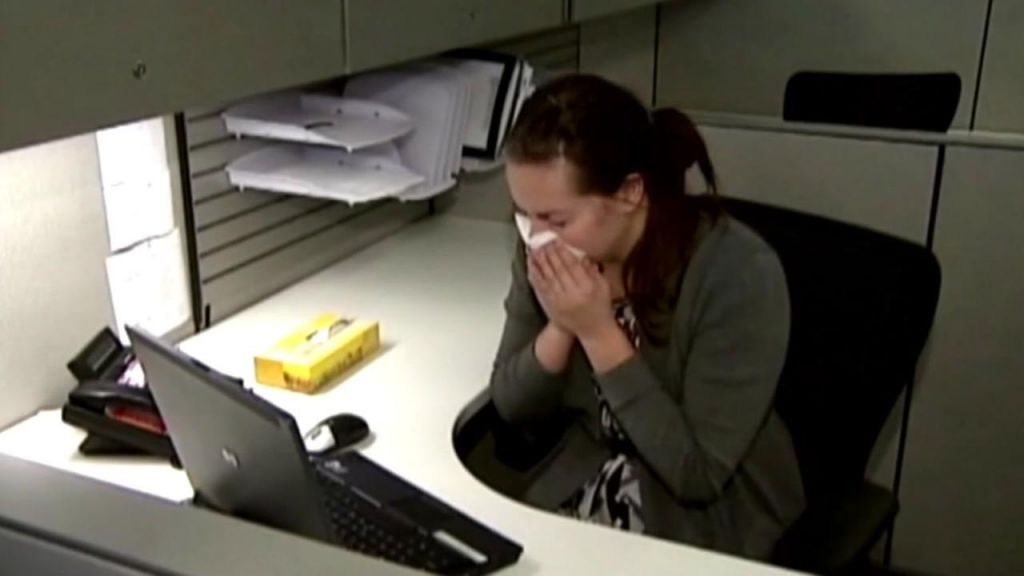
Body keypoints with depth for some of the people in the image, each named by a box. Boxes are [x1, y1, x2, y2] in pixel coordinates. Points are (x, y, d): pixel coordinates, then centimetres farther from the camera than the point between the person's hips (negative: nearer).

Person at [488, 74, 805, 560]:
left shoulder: (737, 273, -25)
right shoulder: (546, 254, -10)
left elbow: (698, 474, -22)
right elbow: (514, 410, -2)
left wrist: (599, 333, -27)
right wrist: (560, 329, -21)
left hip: (708, 525, -4)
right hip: (573, 496, 4)